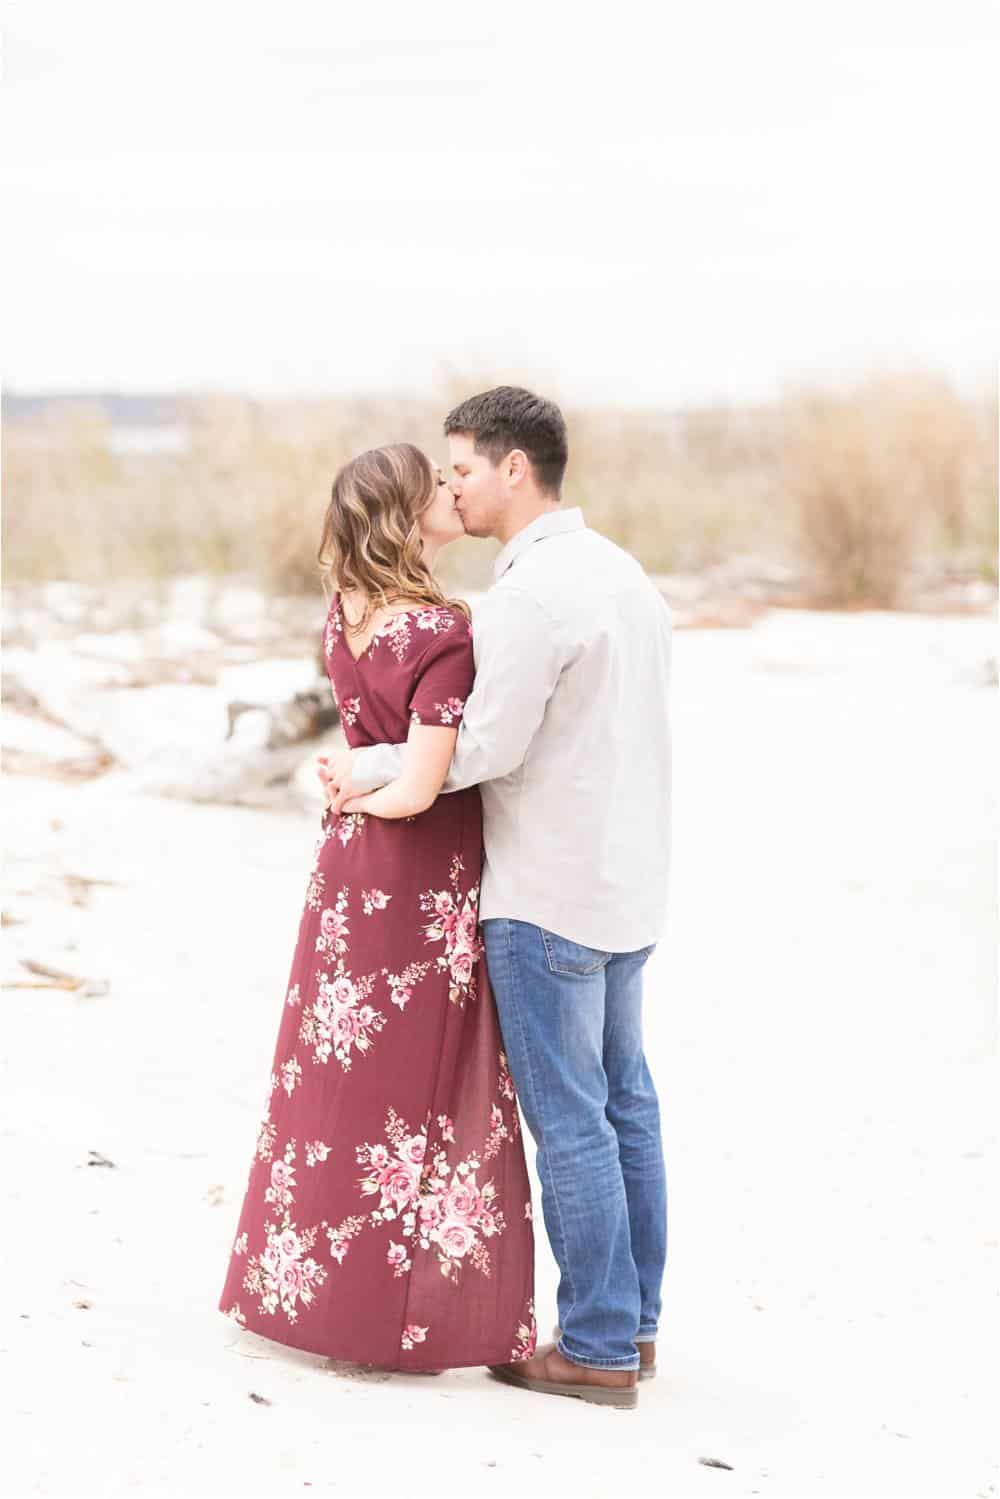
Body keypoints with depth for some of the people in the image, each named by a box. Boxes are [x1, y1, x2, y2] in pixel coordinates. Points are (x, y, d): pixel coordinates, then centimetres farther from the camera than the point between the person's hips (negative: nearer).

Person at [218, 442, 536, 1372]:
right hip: (426, 886, -7)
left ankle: (304, 1279, 27)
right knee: (424, 1088, 5)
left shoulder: (346, 615, 1)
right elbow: (420, 790, -25)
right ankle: (406, 1308, 13)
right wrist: (359, 797, -7)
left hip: (348, 873, 7)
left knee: (338, 1071, 17)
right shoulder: (445, 637, -22)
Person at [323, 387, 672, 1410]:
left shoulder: (530, 594, -19)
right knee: (624, 1103, 14)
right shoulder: (621, 571, 11)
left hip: (548, 895, -10)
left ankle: (598, 1348, 5)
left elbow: (487, 746, -19)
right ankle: (633, 1323, 23)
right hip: (627, 879, 10)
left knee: (568, 1121, -2)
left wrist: (374, 771, -5)